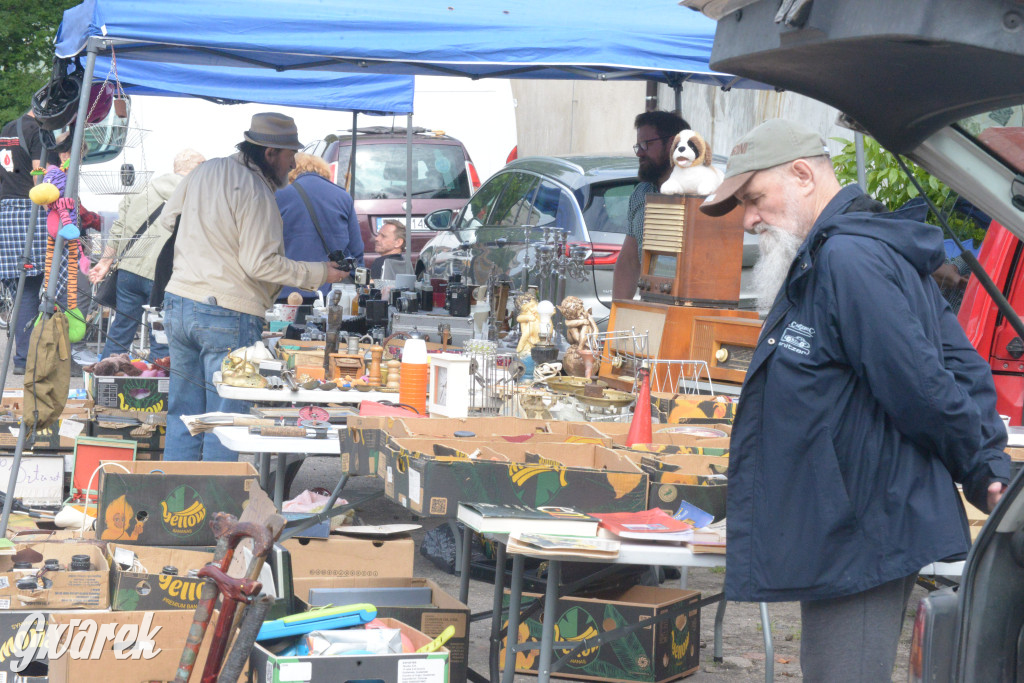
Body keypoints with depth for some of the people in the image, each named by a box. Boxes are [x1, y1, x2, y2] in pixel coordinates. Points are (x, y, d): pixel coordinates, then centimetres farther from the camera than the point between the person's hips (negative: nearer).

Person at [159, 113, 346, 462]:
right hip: (229, 316, -8)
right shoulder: (256, 193, -14)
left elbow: (165, 221, 21)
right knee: (225, 421, 0)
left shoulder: (205, 172, 9)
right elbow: (261, 263, -17)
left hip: (178, 303, 8)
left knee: (183, 413, 13)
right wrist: (316, 273, -8)